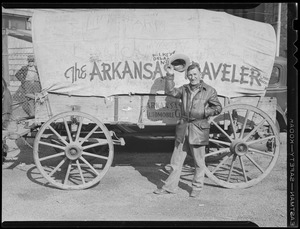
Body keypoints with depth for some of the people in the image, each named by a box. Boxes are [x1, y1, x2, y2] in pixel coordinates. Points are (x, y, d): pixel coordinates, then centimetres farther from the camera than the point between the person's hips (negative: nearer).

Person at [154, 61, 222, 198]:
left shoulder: (209, 91, 1)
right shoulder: (184, 89, 11)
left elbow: (218, 108, 3)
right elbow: (170, 92, -1)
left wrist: (204, 113, -12)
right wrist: (170, 75, -9)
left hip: (198, 129, -3)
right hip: (182, 128, 4)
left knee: (199, 161, 7)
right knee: (176, 159, 8)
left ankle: (197, 187, 23)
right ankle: (170, 186, 18)